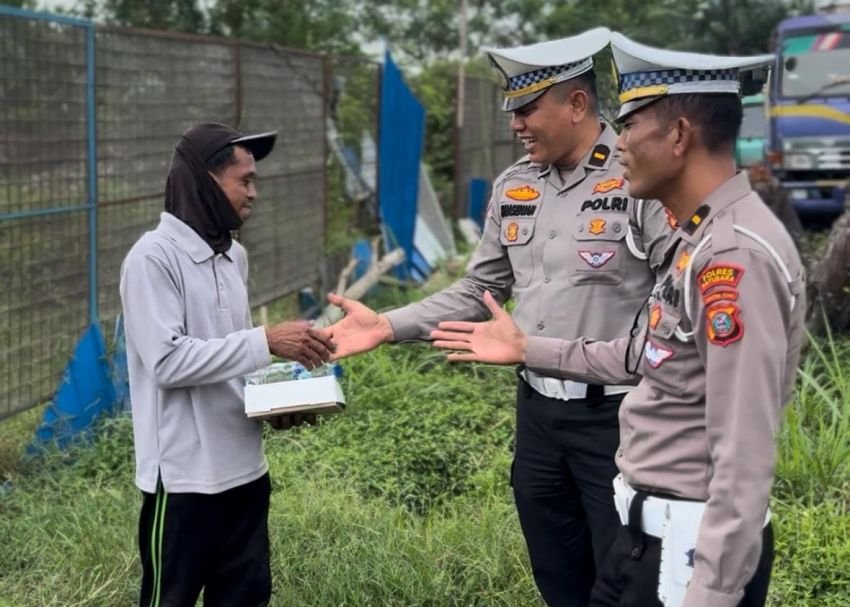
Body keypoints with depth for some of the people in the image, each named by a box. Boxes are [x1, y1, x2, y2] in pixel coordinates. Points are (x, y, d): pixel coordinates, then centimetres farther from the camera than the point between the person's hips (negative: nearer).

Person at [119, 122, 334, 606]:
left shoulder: (234, 256, 11)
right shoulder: (154, 258, -14)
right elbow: (168, 361, -22)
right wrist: (267, 341, -22)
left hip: (244, 468, 8)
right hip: (184, 475, -8)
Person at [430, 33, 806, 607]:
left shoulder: (736, 255, -24)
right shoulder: (701, 239, 8)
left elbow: (745, 460, -26)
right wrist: (529, 349, 24)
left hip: (695, 545, -10)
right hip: (647, 530, 10)